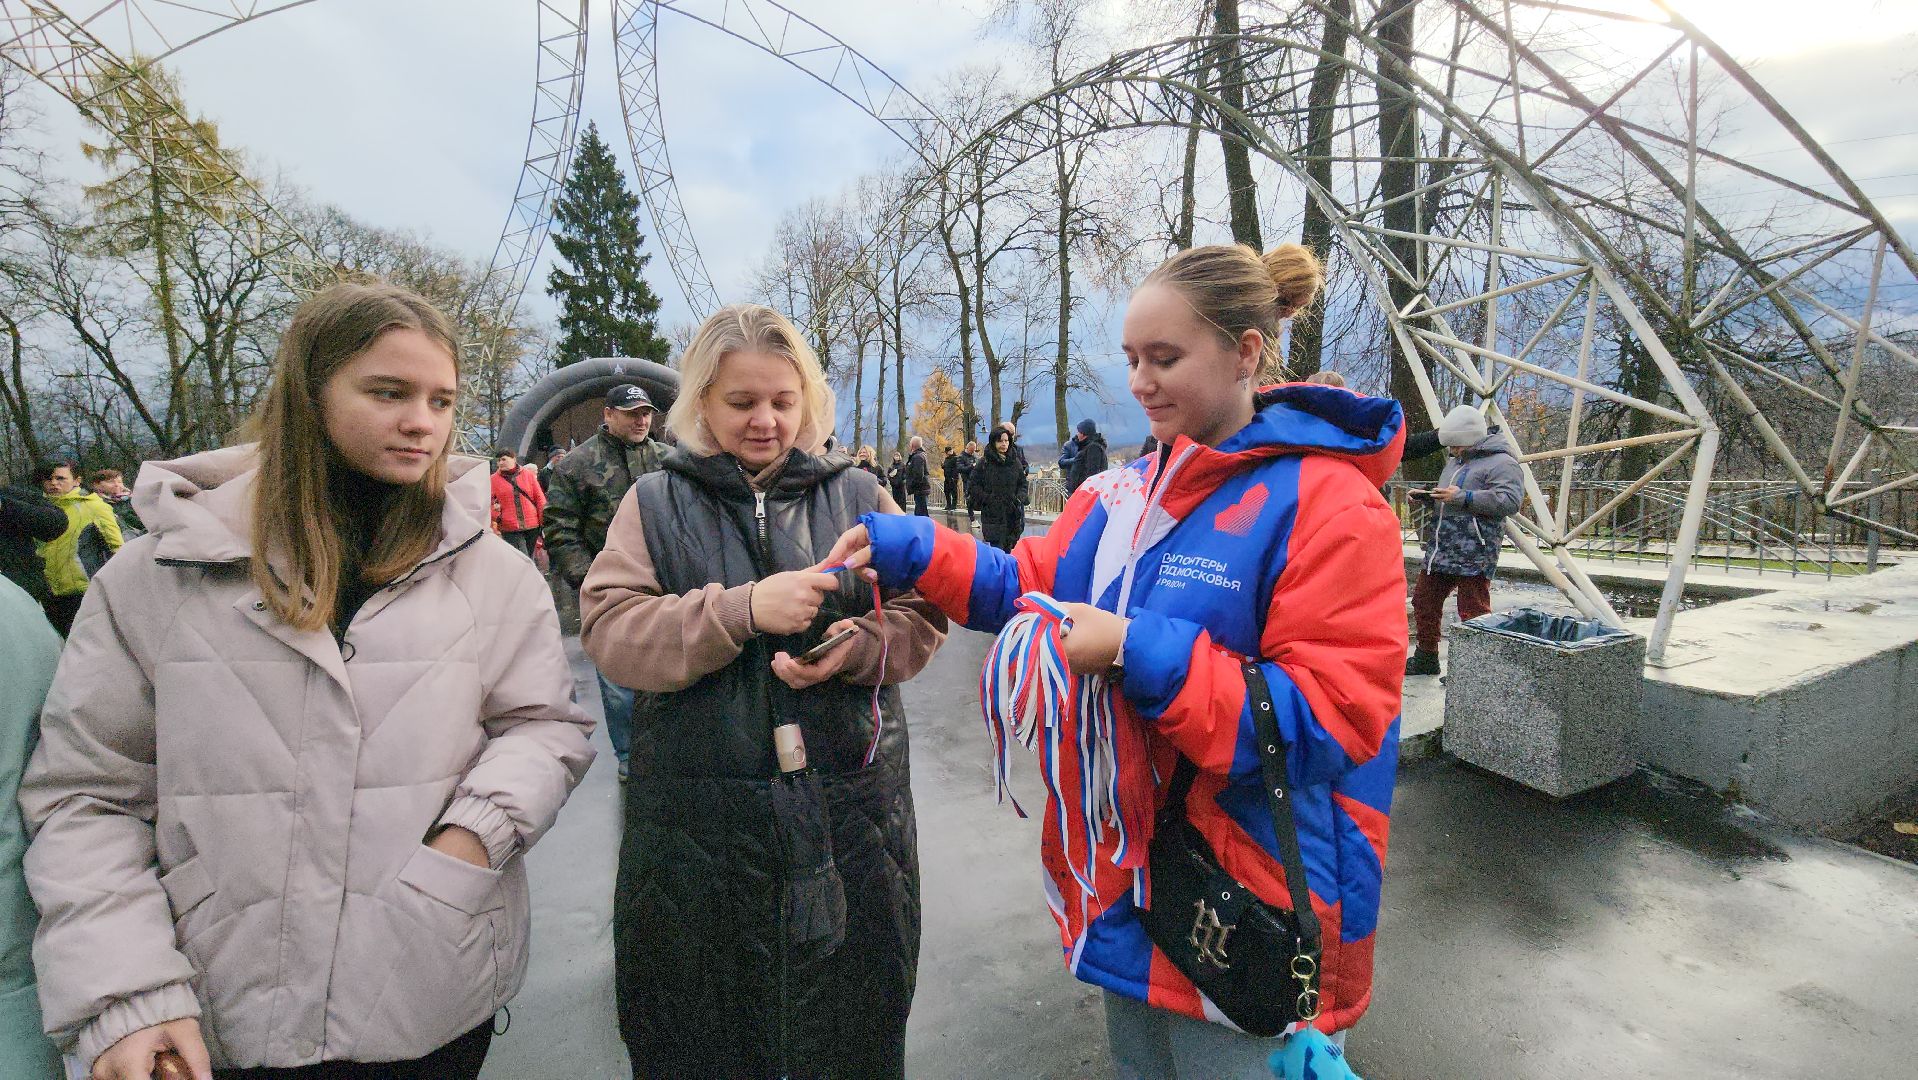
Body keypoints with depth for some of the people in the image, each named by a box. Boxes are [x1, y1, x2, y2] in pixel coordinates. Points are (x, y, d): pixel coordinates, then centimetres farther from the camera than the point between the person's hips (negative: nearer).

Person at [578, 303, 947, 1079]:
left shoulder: (857, 494, 4)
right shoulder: (656, 502, 4)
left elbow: (921, 616, 1)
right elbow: (608, 631, -7)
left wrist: (857, 646, -19)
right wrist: (743, 609, -20)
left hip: (847, 804, 1)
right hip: (698, 818, 0)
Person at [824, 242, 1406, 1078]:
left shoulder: (1330, 506, -18)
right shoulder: (1126, 492, 3)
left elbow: (1332, 717, -22)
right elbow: (1030, 585, 9)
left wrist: (1138, 655, -29)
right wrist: (907, 549, -4)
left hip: (1246, 909, -6)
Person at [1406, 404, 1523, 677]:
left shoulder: (1501, 463, -8)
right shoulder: (1455, 460, 21)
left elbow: (1510, 500, -21)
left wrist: (1462, 497, -23)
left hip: (1474, 555, -9)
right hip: (1440, 549, 10)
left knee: (1473, 613, -5)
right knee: (1424, 600, 15)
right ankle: (1425, 659, 28)